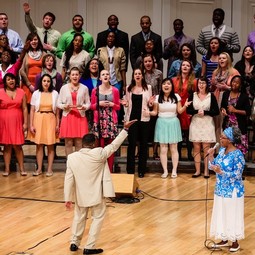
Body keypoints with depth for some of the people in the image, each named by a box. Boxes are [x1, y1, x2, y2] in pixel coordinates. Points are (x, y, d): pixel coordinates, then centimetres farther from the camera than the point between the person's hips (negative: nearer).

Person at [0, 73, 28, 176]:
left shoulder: (21, 92, 5)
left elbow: (24, 109, 5)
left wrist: (25, 123, 0)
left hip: (17, 122, 0)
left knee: (17, 146, -1)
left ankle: (22, 168, 6)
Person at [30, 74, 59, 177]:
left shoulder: (55, 93, 3)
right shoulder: (36, 94, 3)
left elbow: (57, 111, 5)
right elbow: (32, 110, 3)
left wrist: (58, 124, 1)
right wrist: (31, 125, -2)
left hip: (51, 120, 0)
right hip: (38, 119, 0)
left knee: (50, 145, 1)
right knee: (39, 145, 3)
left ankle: (49, 169, 7)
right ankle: (39, 168, 10)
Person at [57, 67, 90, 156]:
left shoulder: (84, 88, 6)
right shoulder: (64, 88, 5)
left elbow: (88, 103, 7)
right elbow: (58, 103, 7)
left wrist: (84, 107, -14)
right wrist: (65, 106, -13)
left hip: (80, 117, 0)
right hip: (67, 117, 0)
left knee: (79, 143, -1)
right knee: (68, 143, 0)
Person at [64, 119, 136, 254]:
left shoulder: (72, 157, -9)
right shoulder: (98, 154, -17)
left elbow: (68, 180, -7)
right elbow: (114, 145, -6)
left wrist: (68, 198, -1)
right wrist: (125, 129, 2)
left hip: (80, 195, 3)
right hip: (96, 194, -3)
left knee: (79, 217, 23)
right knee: (98, 217, 13)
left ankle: (74, 243, 28)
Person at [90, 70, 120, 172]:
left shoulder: (115, 90, 6)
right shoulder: (95, 90, 5)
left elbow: (118, 107, 11)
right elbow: (92, 106, 9)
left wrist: (112, 104, -8)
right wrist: (99, 104, -9)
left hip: (111, 120, 0)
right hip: (99, 120, 0)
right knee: (100, 145, -3)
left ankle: (110, 170, 6)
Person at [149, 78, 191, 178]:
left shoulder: (176, 97, 0)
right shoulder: (157, 97, 0)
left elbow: (179, 111, 0)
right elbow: (155, 112, 1)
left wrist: (185, 106, -18)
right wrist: (148, 112, -17)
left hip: (173, 123, 0)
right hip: (162, 123, 0)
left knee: (173, 148, 3)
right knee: (163, 149, 0)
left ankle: (174, 170, 9)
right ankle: (165, 171, 6)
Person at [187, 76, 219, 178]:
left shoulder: (211, 96, 1)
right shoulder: (192, 95, 6)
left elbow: (216, 111, -1)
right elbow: (188, 110, 2)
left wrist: (205, 112, -13)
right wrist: (197, 111, -15)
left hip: (207, 125, -2)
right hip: (195, 124, 2)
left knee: (206, 148, -3)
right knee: (196, 148, 3)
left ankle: (206, 171, 3)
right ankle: (197, 170, 9)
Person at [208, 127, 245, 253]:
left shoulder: (238, 155, -20)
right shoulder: (222, 150, 2)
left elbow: (237, 175, -21)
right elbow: (213, 166, 7)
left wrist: (221, 172, -30)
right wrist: (211, 156, -10)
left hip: (232, 191, -7)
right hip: (221, 189, 7)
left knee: (232, 216, 5)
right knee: (221, 215, 16)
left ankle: (235, 242, 20)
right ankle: (224, 239, 31)